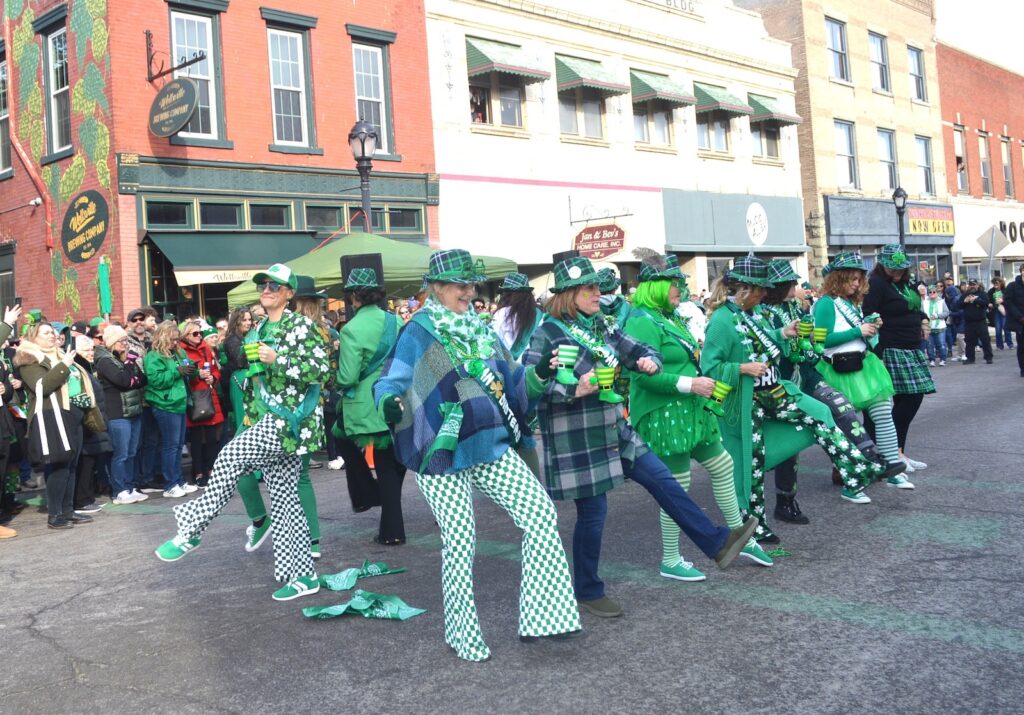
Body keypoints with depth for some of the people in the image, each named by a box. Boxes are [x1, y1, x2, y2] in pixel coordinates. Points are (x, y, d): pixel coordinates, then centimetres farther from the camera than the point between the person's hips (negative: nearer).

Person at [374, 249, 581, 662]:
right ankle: (461, 634, 19)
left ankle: (539, 617, 3)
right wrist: (390, 405, -35)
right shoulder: (418, 334, -7)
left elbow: (508, 378, 22)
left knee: (540, 512, -4)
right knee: (460, 542, -2)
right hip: (443, 454, -6)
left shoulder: (480, 328, 13)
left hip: (490, 445, 6)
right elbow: (389, 382, -13)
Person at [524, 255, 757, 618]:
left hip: (614, 431, 7)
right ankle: (587, 592, 20)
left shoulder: (602, 326, 9)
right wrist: (574, 390, -32)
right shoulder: (548, 333, -13)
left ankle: (717, 542, 18)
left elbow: (637, 351, 14)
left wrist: (649, 361, -9)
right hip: (577, 441, -7)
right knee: (592, 513, 2)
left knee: (662, 480, 8)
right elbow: (531, 382, -20)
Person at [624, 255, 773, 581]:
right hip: (663, 415, -10)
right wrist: (690, 383, -25)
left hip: (689, 410, 10)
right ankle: (670, 561, 14)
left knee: (723, 466, 16)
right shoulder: (642, 322, -17)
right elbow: (644, 374, -25)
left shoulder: (668, 317, 13)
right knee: (677, 487, -2)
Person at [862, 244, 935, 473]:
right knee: (907, 400, -10)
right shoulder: (877, 283, -12)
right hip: (892, 351, -9)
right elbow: (868, 318, -19)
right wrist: (877, 355, -24)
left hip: (911, 350, 9)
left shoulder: (904, 282, 15)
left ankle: (899, 452, 15)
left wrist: (923, 317, 10)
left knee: (912, 399, 8)